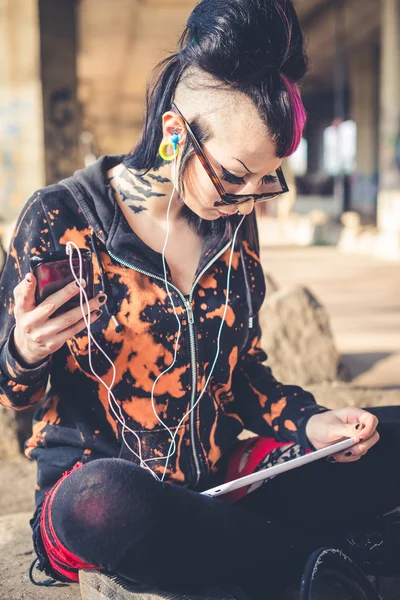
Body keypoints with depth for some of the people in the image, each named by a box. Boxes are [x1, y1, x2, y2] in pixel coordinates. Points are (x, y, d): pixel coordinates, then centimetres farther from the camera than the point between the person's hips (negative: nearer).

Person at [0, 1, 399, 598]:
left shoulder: (233, 223, 4)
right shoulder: (60, 220, -9)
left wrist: (308, 423, -6)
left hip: (220, 486, 4)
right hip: (97, 482, -3)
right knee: (101, 500, -39)